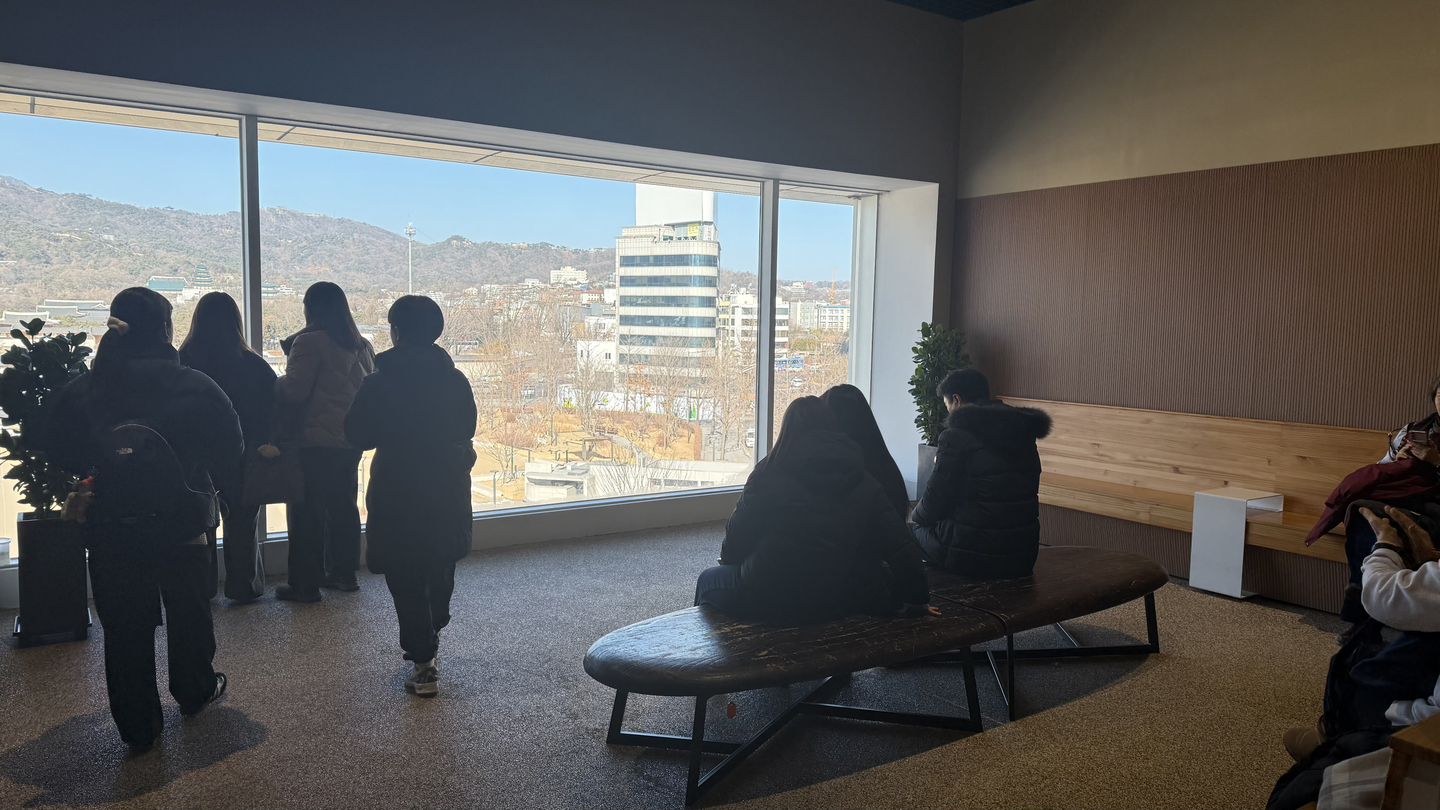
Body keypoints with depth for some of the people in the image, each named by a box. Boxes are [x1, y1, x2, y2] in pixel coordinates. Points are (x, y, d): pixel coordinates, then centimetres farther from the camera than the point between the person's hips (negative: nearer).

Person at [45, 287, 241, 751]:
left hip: (110, 526, 1)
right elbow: (229, 449, -9)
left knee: (125, 624, 11)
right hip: (181, 519, -1)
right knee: (188, 609, 20)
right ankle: (195, 691, 39)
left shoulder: (83, 389, -7)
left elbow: (61, 454, 0)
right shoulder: (194, 384, -12)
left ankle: (138, 726, 19)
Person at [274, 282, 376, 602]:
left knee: (307, 511, 0)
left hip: (314, 442, -7)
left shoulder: (309, 343, -12)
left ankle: (305, 584, 4)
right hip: (351, 440, 7)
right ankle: (344, 573, 23)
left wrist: (270, 384, 0)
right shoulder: (362, 347, 9)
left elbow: (294, 389, -18)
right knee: (344, 506, 15)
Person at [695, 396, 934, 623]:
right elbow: (901, 548, 2)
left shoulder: (769, 474, -5)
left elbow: (737, 536, -2)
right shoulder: (865, 483, 5)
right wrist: (917, 599, 13)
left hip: (773, 602, -3)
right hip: (839, 603, 3)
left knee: (709, 580, 22)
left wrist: (728, 560, 21)